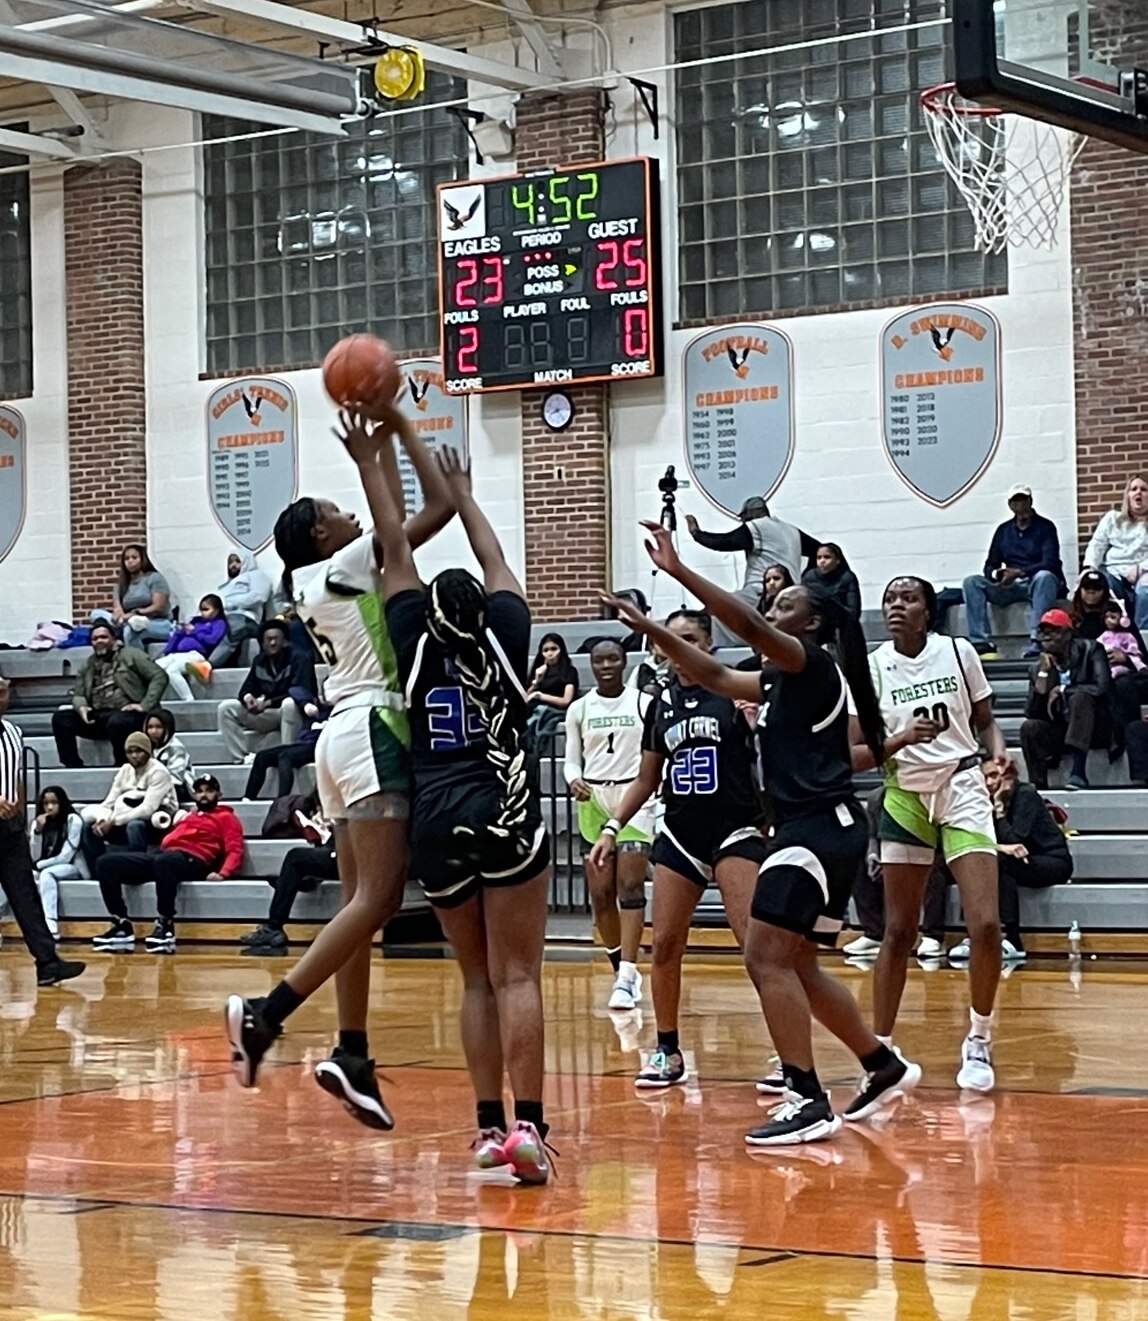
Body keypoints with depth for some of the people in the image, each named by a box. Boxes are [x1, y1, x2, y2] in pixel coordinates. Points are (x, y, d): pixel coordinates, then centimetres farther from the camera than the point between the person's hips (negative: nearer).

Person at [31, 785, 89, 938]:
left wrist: (39, 865, -13)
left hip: (72, 867, -5)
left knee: (47, 873, -35)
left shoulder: (73, 820, -12)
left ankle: (51, 925, -45)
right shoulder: (38, 822, 3)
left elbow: (66, 856, -16)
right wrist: (37, 831, -16)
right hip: (46, 868, 5)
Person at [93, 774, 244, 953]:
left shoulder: (226, 817, 17)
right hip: (161, 855, 7)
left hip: (192, 860, -7)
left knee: (164, 861, -44)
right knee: (106, 863, -11)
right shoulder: (187, 816, 37)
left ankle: (166, 927, -35)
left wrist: (222, 873, -16)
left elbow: (234, 850, 2)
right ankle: (122, 927, -18)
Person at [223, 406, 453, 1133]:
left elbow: (392, 518, 31)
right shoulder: (346, 565, -6)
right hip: (373, 733, -10)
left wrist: (378, 450, 27)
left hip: (346, 735, 10)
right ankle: (265, 1014, -23)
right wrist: (398, 430, 0)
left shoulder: (316, 581, 17)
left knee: (362, 902, 6)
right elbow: (441, 506, -8)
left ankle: (353, 1053, 1)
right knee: (375, 899, -14)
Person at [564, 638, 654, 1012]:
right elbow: (571, 759, 10)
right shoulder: (579, 709, 6)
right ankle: (621, 968, 22)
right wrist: (574, 782, -11)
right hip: (593, 800, 3)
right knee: (601, 892, 3)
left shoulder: (644, 703, 0)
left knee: (630, 886, -12)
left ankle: (626, 977, -17)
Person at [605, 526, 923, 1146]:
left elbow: (747, 625, -22)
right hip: (822, 830, 11)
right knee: (795, 966, 17)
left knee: (768, 958, -15)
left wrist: (677, 570, -25)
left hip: (817, 830, -11)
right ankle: (885, 1068, 28)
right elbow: (716, 677, 26)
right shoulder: (787, 680, 19)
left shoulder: (813, 663, -7)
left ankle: (809, 1103, -17)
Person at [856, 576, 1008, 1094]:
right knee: (899, 932, 4)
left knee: (985, 924, -12)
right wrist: (902, 739, -21)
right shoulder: (870, 669, -4)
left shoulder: (958, 652, -4)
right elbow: (853, 755, -5)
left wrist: (998, 749, -12)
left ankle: (978, 1041, 5)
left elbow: (984, 720, 9)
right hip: (904, 797, 1)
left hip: (963, 790, -1)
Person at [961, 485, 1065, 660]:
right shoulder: (1003, 530, 14)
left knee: (1044, 576, -40)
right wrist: (996, 574, -13)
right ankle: (981, 643, -31)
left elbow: (1051, 563, -13)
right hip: (1011, 587, 4)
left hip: (1039, 583, -4)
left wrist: (1019, 572, -24)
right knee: (972, 582, -18)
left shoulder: (1045, 527, 0)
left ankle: (1036, 643, -48)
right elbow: (990, 565, 12)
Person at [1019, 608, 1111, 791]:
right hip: (1062, 731, 3)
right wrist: (1043, 672, -12)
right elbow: (1032, 713, -7)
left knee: (1080, 696, -32)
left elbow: (1102, 688, -21)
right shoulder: (1039, 668, 3)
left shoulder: (1090, 651, -5)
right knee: (1029, 727, -24)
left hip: (1095, 727, -3)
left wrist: (1061, 690, -12)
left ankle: (1078, 773, -41)